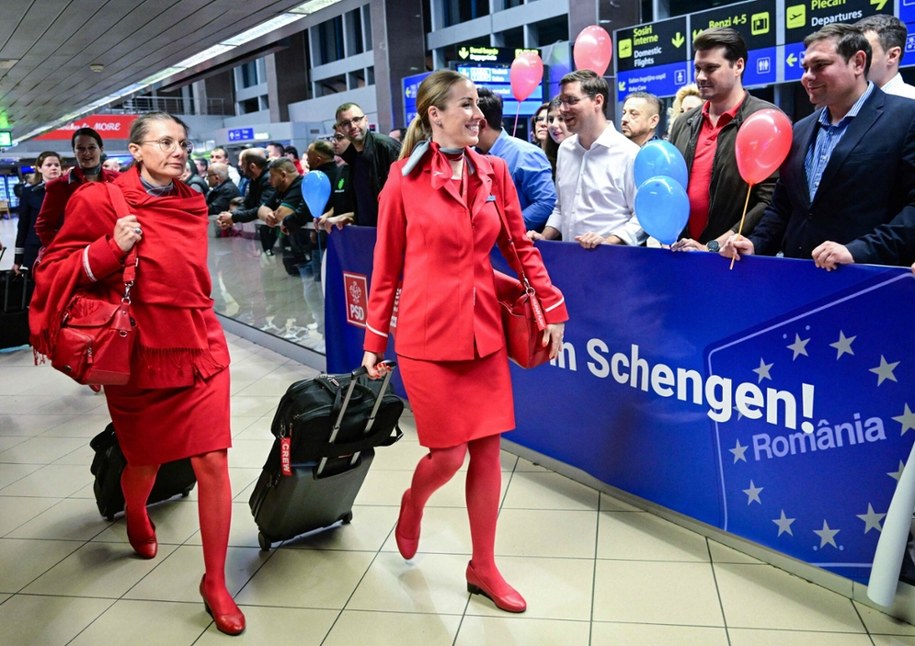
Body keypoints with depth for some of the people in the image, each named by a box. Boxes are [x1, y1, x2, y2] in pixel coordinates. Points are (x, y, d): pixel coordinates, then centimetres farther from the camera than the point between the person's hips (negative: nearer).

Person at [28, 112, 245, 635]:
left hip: (200, 351, 2)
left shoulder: (193, 204, 6)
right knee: (145, 461, 18)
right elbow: (54, 270, -6)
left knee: (213, 462, -6)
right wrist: (111, 249, -20)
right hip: (138, 356, -2)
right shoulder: (99, 200, -7)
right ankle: (136, 515, 56)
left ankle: (215, 583, 9)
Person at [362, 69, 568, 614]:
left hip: (484, 330, 4)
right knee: (449, 453, 0)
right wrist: (375, 338, 1)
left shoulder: (494, 172, 5)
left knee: (488, 448, 7)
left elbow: (519, 246, 9)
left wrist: (553, 308, 3)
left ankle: (483, 568, 24)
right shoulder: (404, 180, -6)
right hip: (427, 333, -4)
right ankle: (412, 503, 37)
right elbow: (387, 267, -1)